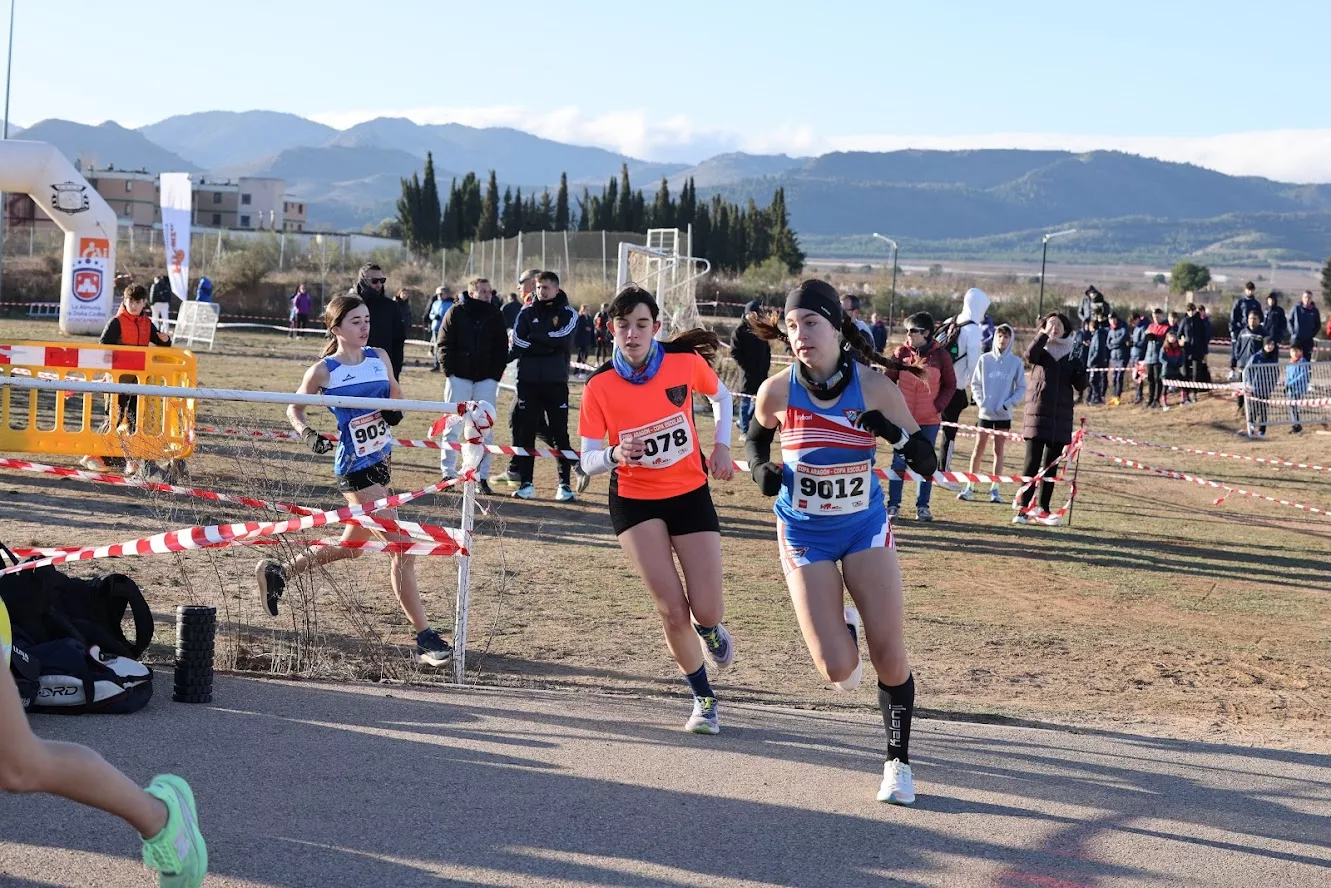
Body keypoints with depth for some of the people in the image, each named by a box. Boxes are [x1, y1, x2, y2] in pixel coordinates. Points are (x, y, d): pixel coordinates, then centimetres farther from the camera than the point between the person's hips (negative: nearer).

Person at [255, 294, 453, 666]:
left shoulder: (379, 357, 5)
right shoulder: (323, 371, -8)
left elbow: (396, 395, 20)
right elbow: (294, 408, 4)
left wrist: (394, 410, -3)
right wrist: (308, 434, -15)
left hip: (382, 461, 7)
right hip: (355, 470, -7)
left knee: (351, 546, 21)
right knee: (402, 550, -12)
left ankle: (277, 572, 40)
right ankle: (424, 638, -7)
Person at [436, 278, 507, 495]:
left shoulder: (496, 315, 6)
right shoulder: (456, 312, 0)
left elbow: (502, 347, 9)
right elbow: (443, 344, 0)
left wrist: (496, 373, 0)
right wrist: (449, 371, -8)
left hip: (486, 379, 2)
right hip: (459, 377, -2)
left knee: (485, 429, 0)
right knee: (453, 427, 1)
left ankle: (482, 476, 4)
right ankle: (448, 473, 6)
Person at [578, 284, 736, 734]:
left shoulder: (686, 361, -13)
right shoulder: (600, 385, -16)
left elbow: (721, 396, 10)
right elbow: (588, 461, -12)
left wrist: (722, 446, -1)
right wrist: (615, 454, -33)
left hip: (690, 492, 1)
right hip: (634, 500, -1)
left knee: (707, 612, -4)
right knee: (673, 611, -8)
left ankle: (709, 627, 37)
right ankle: (704, 698, 18)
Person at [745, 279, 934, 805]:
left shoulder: (875, 388, -16)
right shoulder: (778, 391, -14)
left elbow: (927, 465, -11)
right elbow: (755, 436, 10)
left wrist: (894, 433, -30)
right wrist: (761, 469, -11)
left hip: (865, 529, 0)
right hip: (805, 536, 0)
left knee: (890, 659, -4)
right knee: (837, 668, -9)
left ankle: (898, 763, 18)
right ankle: (841, 626, 27)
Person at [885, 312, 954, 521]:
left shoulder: (940, 354, -2)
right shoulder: (902, 352, -1)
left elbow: (950, 385, 4)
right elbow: (889, 380, 3)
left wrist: (938, 406, -7)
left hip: (930, 419, 0)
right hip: (903, 417, 0)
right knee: (899, 460, 2)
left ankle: (923, 506, 14)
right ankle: (893, 505, 7)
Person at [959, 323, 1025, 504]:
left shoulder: (1016, 362, -3)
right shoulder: (985, 359, -1)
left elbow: (1021, 388, 2)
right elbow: (975, 383, 4)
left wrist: (1008, 403, -11)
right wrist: (981, 401, -9)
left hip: (1004, 414, 0)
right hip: (986, 413, 0)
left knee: (999, 450, 5)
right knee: (979, 449, 3)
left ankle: (995, 489, 10)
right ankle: (970, 487, 7)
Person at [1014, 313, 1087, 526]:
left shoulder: (1071, 355, 10)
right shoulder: (1041, 352, 3)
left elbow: (1080, 385, 7)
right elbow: (1030, 355, -22)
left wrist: (1080, 371, -12)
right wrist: (1044, 334, -20)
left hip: (1060, 417, 3)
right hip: (1038, 413, -3)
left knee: (1050, 466, 7)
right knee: (1032, 462, -8)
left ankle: (1043, 510, 11)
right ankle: (1023, 508, -8)